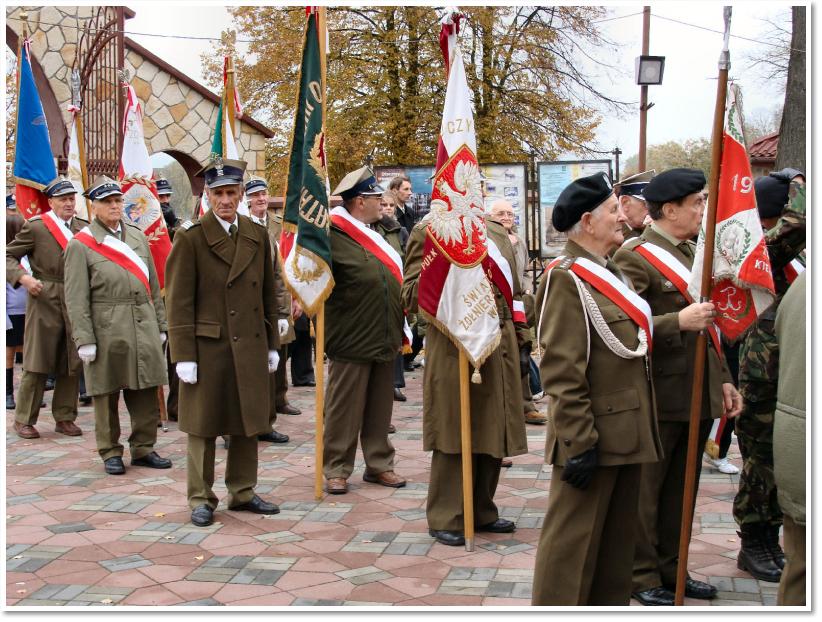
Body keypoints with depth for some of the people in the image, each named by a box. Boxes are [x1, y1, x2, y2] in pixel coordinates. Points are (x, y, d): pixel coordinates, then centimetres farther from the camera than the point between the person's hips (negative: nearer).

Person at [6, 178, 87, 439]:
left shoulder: (84, 227, 10)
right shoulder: (35, 226, -3)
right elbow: (8, 256, -2)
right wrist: (23, 278, -18)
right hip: (45, 301, -4)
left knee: (72, 364, 8)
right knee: (37, 363, 1)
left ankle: (64, 417, 19)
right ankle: (24, 419, 12)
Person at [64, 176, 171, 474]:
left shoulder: (138, 236, 12)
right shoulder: (80, 245, -3)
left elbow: (152, 285, 15)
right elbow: (76, 298, -7)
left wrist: (160, 325, 12)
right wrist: (84, 340, -11)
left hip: (144, 327, 4)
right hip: (107, 329, -4)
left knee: (146, 392, 8)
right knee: (106, 394, 5)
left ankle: (143, 448, 20)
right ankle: (111, 452, 17)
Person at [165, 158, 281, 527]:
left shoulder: (257, 236, 9)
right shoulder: (191, 237, -5)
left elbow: (268, 296, 14)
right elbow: (179, 301, -7)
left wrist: (272, 345, 11)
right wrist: (184, 356, -11)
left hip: (250, 348, 4)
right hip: (207, 347, -4)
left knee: (247, 424, 11)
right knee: (203, 426, 5)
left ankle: (242, 492, 24)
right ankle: (201, 499, 16)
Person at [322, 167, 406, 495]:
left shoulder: (377, 234, 14)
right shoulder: (333, 235, -12)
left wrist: (399, 331, 19)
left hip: (384, 339, 8)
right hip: (351, 341, -7)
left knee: (380, 408, 14)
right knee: (344, 409, 1)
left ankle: (379, 464, 24)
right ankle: (336, 469, 12)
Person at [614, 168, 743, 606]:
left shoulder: (693, 253, 15)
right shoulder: (635, 256, -12)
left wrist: (723, 379, 17)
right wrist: (679, 321, -29)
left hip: (700, 394, 8)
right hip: (658, 396, -8)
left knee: (681, 487, 17)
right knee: (645, 488, 4)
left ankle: (671, 567, 30)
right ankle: (641, 575, 16)